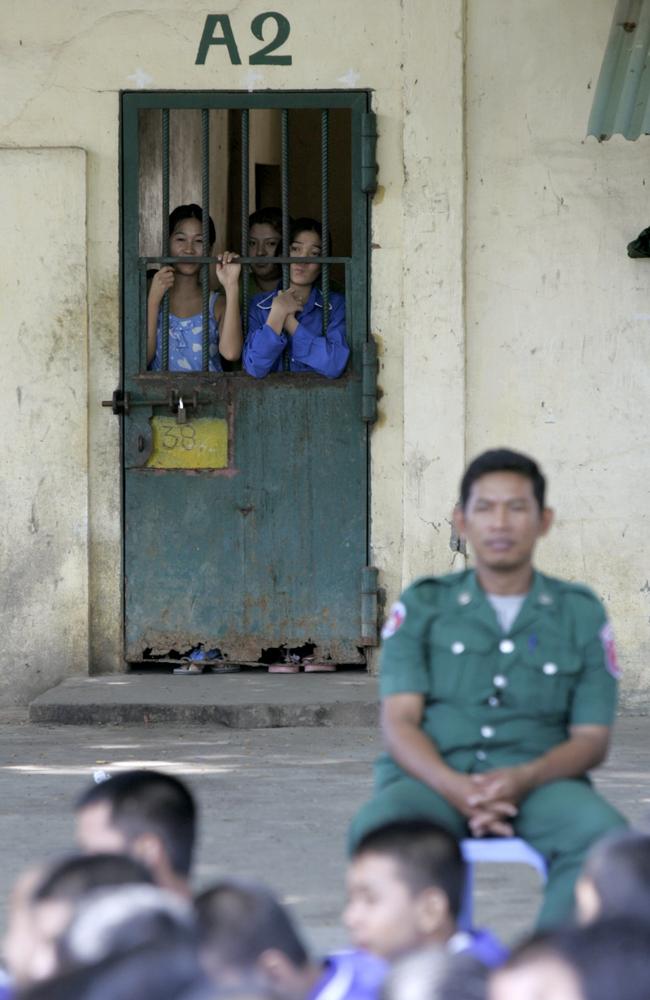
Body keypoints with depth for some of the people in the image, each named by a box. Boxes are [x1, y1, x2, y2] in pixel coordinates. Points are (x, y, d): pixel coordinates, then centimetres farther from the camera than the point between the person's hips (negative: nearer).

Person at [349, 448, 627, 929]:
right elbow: (399, 721, 2)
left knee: (603, 835, -33)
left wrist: (522, 779, -14)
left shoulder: (581, 614, 13)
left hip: (537, 780, 1)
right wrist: (455, 787, -19)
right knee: (377, 830, -35)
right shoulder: (423, 606, 12)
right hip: (436, 778, 0)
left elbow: (592, 739, 7)